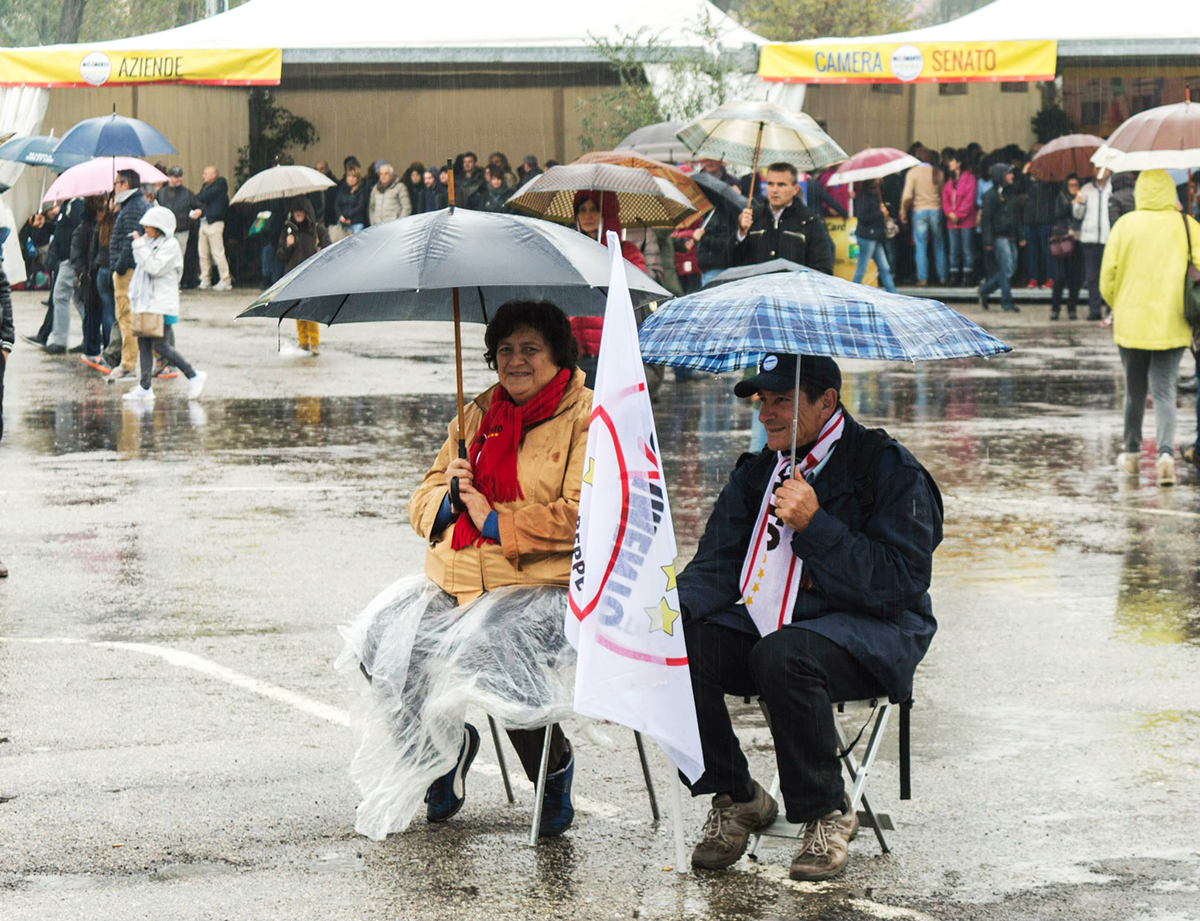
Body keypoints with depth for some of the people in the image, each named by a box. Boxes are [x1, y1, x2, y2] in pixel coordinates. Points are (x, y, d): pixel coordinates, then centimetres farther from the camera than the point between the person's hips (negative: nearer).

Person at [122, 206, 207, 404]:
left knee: (160, 345, -11)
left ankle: (194, 376, -1)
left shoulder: (170, 245, -10)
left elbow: (154, 267, -21)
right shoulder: (150, 242, 17)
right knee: (143, 344, 5)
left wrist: (139, 245, -18)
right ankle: (145, 387, 6)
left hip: (161, 303, -9)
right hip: (145, 302, 9)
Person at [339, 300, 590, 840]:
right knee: (381, 644, -14)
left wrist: (495, 521, -13)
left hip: (544, 588, -6)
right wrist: (448, 496, -6)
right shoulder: (478, 415, 18)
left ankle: (555, 769, -4)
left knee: (500, 657, -34)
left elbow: (580, 516, -15)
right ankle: (445, 748, 13)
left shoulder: (587, 420, -2)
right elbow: (422, 508, 17)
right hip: (452, 586, 6)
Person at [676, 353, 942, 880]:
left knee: (782, 657, -38)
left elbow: (900, 580, -16)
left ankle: (827, 814, -17)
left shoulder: (889, 469, -7)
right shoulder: (756, 474, 13)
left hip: (868, 632, -6)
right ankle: (734, 797, -3)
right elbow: (716, 566, 8)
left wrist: (814, 525, -23)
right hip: (766, 619, 6)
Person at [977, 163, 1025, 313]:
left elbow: (1018, 217, 21)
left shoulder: (1012, 194, 15)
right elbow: (986, 219, -10)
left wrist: (1021, 236, 16)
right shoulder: (991, 195, -7)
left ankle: (984, 290, 23)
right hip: (999, 237, -8)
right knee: (1006, 269, -8)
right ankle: (1006, 301, 0)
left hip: (1011, 238, 8)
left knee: (1010, 269, 8)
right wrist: (988, 241, -14)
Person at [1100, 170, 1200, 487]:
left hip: (1131, 322, 1)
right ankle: (1166, 452, -19)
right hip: (1172, 325, -1)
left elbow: (1108, 275, 0)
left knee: (1134, 389, 16)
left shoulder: (1125, 225, -2)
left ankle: (1132, 453, 27)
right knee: (1164, 390, 1)